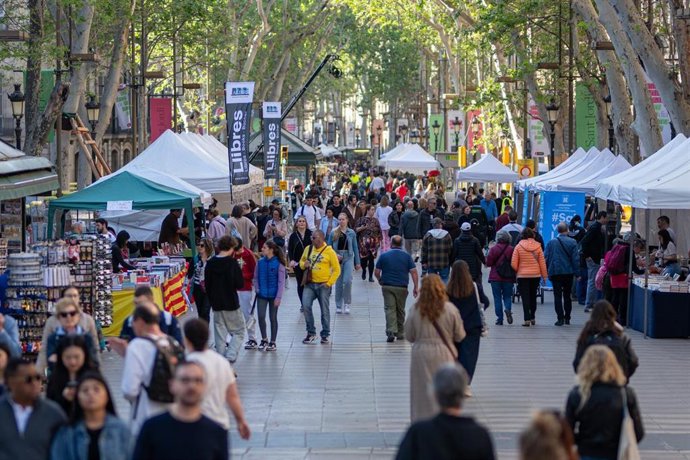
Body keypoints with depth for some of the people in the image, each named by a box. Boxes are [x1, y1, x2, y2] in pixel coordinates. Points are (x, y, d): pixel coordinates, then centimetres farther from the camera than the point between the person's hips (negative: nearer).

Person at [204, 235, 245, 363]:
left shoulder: (210, 263, 2)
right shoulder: (232, 263, -14)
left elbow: (207, 285, 8)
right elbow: (240, 284, -12)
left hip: (216, 305, 5)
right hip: (231, 304, -5)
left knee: (220, 334, 12)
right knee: (238, 332, 8)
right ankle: (230, 357, -10)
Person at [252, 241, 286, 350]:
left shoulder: (278, 263, -10)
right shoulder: (260, 262, 0)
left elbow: (281, 281, -9)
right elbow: (256, 277, 11)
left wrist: (278, 297, -12)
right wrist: (257, 289, -3)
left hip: (273, 295, -3)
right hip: (262, 295, 3)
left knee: (273, 318, 7)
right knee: (261, 317, -5)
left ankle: (272, 342, 17)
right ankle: (264, 339, 14)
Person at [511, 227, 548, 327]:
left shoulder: (518, 247, -7)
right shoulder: (537, 246, -3)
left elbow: (513, 264, -6)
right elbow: (542, 262, 0)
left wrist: (517, 272, 12)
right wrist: (544, 275, 9)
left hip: (522, 276, -2)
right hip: (536, 275, 2)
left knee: (525, 298, -1)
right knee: (533, 297, 17)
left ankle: (527, 319, -9)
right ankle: (532, 318, 24)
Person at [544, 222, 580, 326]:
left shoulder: (551, 243, -3)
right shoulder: (572, 242, -5)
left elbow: (545, 258, -1)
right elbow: (576, 259, -5)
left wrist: (547, 272, 7)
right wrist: (577, 272, 1)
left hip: (555, 273, -1)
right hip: (568, 272, 1)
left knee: (558, 296, 0)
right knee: (567, 296, 13)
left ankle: (560, 318, -7)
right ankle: (567, 318, 15)